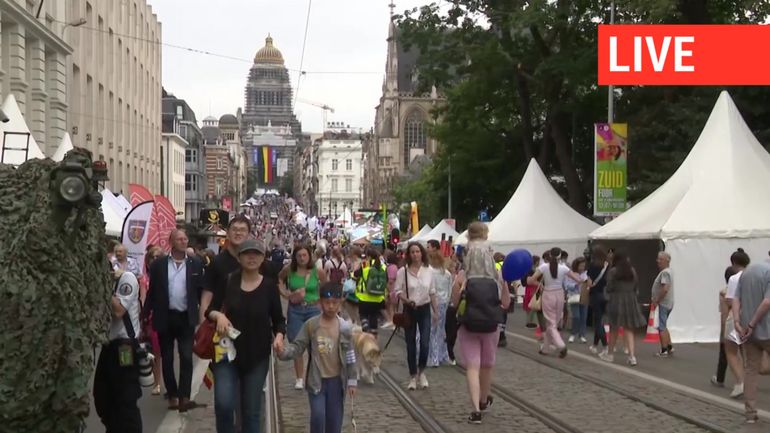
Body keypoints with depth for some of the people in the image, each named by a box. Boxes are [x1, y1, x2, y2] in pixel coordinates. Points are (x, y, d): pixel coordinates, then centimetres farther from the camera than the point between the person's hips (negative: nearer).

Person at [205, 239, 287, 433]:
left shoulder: (269, 285, -3)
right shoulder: (228, 281, -3)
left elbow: (278, 319, 3)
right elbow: (210, 310, 3)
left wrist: (279, 335, -17)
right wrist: (218, 315, -19)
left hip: (257, 355, 1)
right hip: (228, 351, -1)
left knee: (251, 410, 8)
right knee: (223, 404, -14)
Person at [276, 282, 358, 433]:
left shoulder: (345, 327, -3)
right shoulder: (310, 325, -6)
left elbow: (350, 356, 2)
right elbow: (298, 347, -6)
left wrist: (352, 380, 2)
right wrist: (284, 351, -27)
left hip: (336, 380, 2)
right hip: (316, 380, -1)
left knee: (334, 420, 8)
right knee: (318, 416, -14)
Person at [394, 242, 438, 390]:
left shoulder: (428, 271, 2)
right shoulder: (402, 271, -6)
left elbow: (432, 293, 9)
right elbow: (398, 291, -5)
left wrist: (436, 311, 9)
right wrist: (407, 300, -22)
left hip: (424, 309, 1)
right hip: (409, 310, -1)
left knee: (425, 343, -8)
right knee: (410, 344, 5)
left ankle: (421, 372, 16)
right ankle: (413, 376, 18)